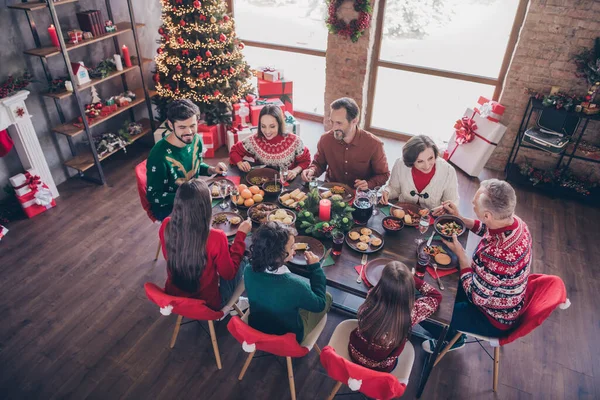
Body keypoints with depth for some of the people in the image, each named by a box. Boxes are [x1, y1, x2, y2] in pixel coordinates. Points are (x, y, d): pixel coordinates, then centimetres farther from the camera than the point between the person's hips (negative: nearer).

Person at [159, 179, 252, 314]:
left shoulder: (166, 226, -18)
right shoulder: (216, 237, -32)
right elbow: (229, 274, -15)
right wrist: (241, 235, -10)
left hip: (173, 297, 5)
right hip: (206, 304, -5)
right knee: (244, 264, 17)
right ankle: (224, 309, 29)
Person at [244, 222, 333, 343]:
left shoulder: (249, 271, -23)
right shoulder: (295, 285, -39)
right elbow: (319, 305, -17)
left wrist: (290, 250, -4)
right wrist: (315, 268, -14)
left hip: (256, 328, 5)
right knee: (327, 297, 16)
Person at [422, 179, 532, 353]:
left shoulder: (496, 255, -44)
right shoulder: (514, 221, -18)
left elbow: (476, 297, -28)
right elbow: (486, 229, 8)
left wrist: (460, 253, -23)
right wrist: (459, 217, -4)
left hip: (496, 320, -8)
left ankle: (452, 340, 33)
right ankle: (453, 327, 39)